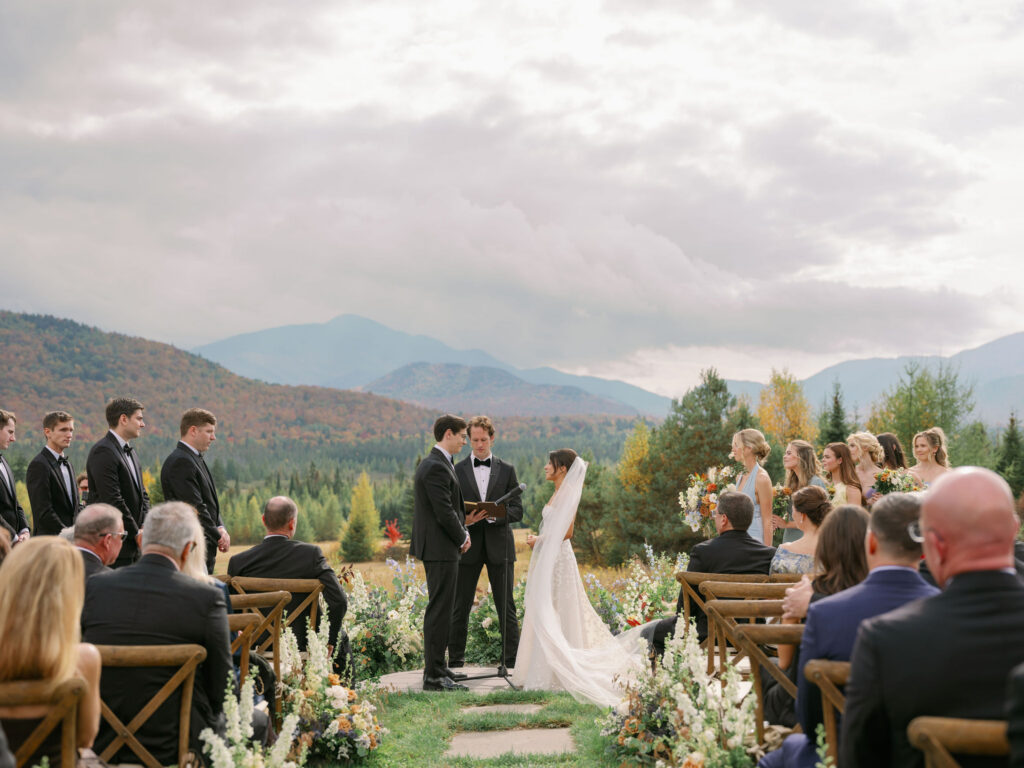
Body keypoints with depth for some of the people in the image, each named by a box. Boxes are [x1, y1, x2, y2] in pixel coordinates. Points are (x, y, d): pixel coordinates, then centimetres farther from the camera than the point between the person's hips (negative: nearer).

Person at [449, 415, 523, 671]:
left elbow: (517, 510, 3)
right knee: (460, 607, 4)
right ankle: (455, 662, 13)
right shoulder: (457, 470, 6)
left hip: (499, 546, 0)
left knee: (506, 607, 3)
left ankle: (512, 660, 11)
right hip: (468, 546, 0)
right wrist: (463, 519, -17)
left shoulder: (507, 470, 8)